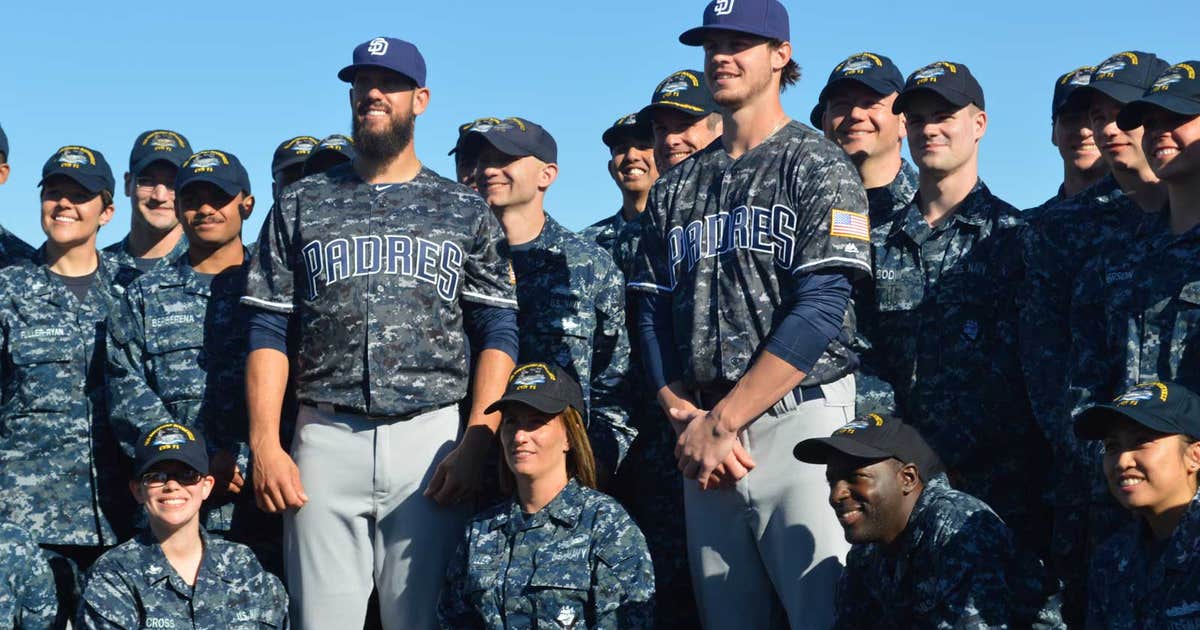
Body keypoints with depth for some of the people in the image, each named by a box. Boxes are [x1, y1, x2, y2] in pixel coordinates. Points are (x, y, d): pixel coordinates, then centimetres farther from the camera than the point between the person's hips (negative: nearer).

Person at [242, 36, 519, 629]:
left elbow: (497, 335, 5)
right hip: (325, 439, 1)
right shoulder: (301, 204, 13)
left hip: (430, 437, 0)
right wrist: (265, 444, -4)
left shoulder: (465, 212, 11)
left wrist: (475, 445, -9)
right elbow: (268, 332, 8)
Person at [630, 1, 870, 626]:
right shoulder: (677, 185, 17)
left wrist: (721, 421, -13)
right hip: (702, 435, 5)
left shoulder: (818, 166, 0)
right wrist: (686, 419, -4)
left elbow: (819, 311, -10)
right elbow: (654, 316, 13)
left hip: (799, 421, -5)